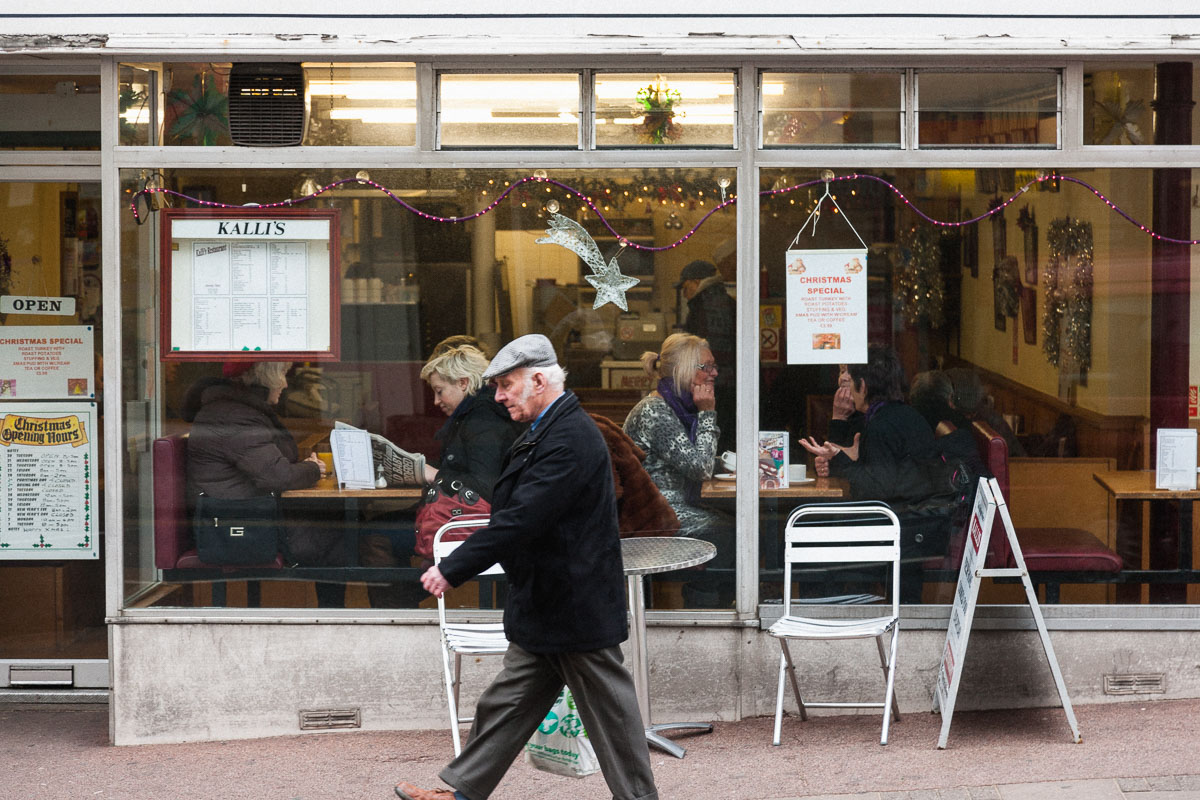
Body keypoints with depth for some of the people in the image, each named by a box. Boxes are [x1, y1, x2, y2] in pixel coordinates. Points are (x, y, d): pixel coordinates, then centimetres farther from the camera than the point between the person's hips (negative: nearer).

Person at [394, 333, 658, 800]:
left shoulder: (571, 439, -22)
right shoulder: (545, 432, 11)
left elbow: (520, 519, -27)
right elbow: (513, 511, 18)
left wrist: (453, 569, -25)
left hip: (576, 604, -10)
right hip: (542, 605, 10)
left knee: (608, 710, 2)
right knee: (507, 703, 15)